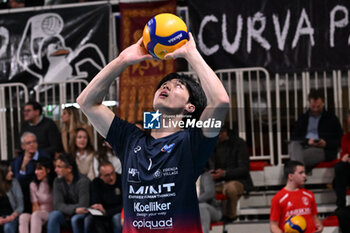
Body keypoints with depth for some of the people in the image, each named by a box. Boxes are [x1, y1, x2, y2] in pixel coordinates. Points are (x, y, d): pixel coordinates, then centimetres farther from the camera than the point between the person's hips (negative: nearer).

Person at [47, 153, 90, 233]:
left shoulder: (83, 181, -15)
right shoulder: (57, 181, 0)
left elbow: (83, 205, -22)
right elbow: (57, 204, -10)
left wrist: (66, 208, -14)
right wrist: (74, 209, -26)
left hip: (82, 215, -4)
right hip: (67, 216, 4)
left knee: (76, 219, -36)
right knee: (53, 215, -26)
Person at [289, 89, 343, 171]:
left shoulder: (332, 119, 18)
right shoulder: (303, 118, 25)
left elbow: (340, 141, 12)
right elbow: (294, 137, 14)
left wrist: (326, 143, -9)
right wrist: (307, 141, -7)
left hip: (324, 150, -3)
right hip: (304, 146, 3)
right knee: (293, 145, -36)